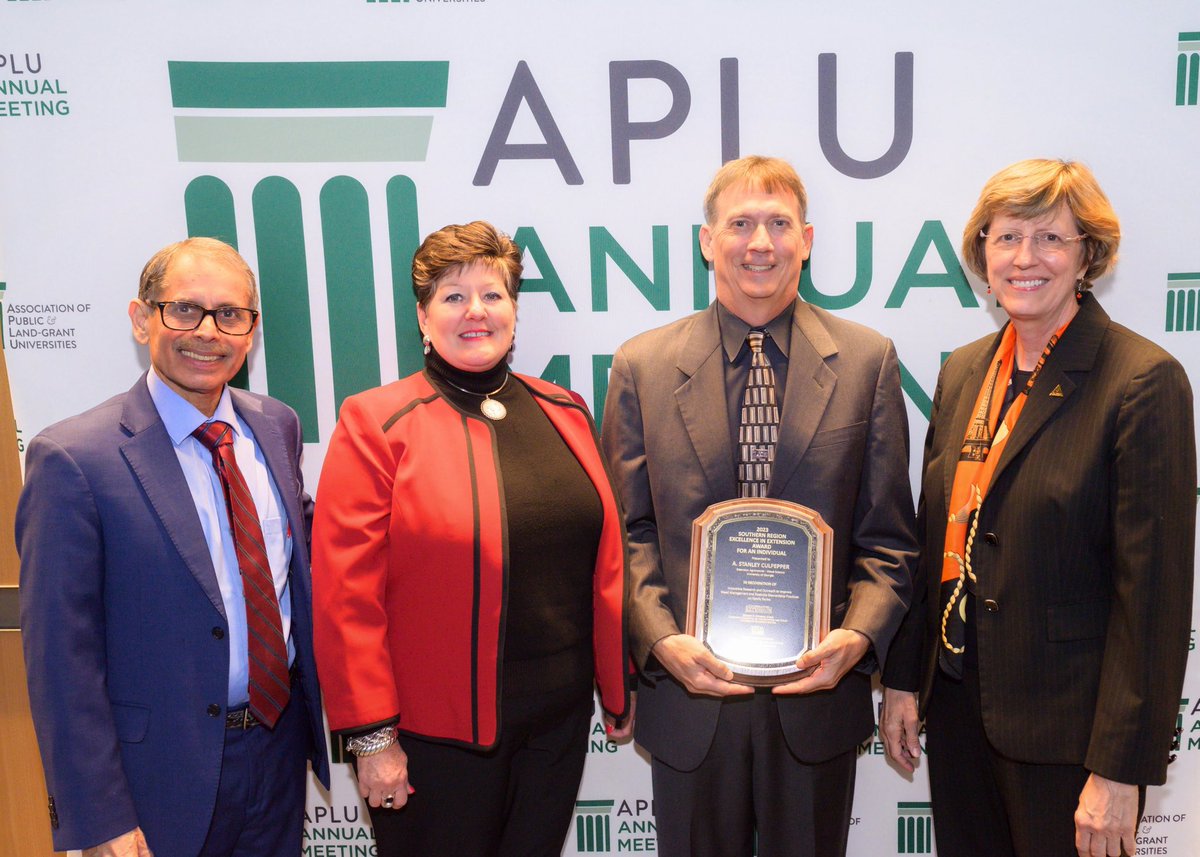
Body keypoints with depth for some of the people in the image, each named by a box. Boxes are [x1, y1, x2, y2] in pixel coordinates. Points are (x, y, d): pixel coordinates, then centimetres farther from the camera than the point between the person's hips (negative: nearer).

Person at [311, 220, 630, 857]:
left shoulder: (563, 413, 5)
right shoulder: (374, 423, -8)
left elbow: (606, 562, 10)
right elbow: (347, 595, -11)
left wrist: (616, 690, 12)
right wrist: (371, 736, -12)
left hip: (559, 720, 4)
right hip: (435, 737, -4)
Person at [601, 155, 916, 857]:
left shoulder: (868, 361, 0)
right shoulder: (642, 366, -1)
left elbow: (887, 535, 1)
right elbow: (628, 531, -1)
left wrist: (859, 635, -15)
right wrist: (662, 640, -15)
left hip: (818, 691, 0)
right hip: (689, 692, 0)